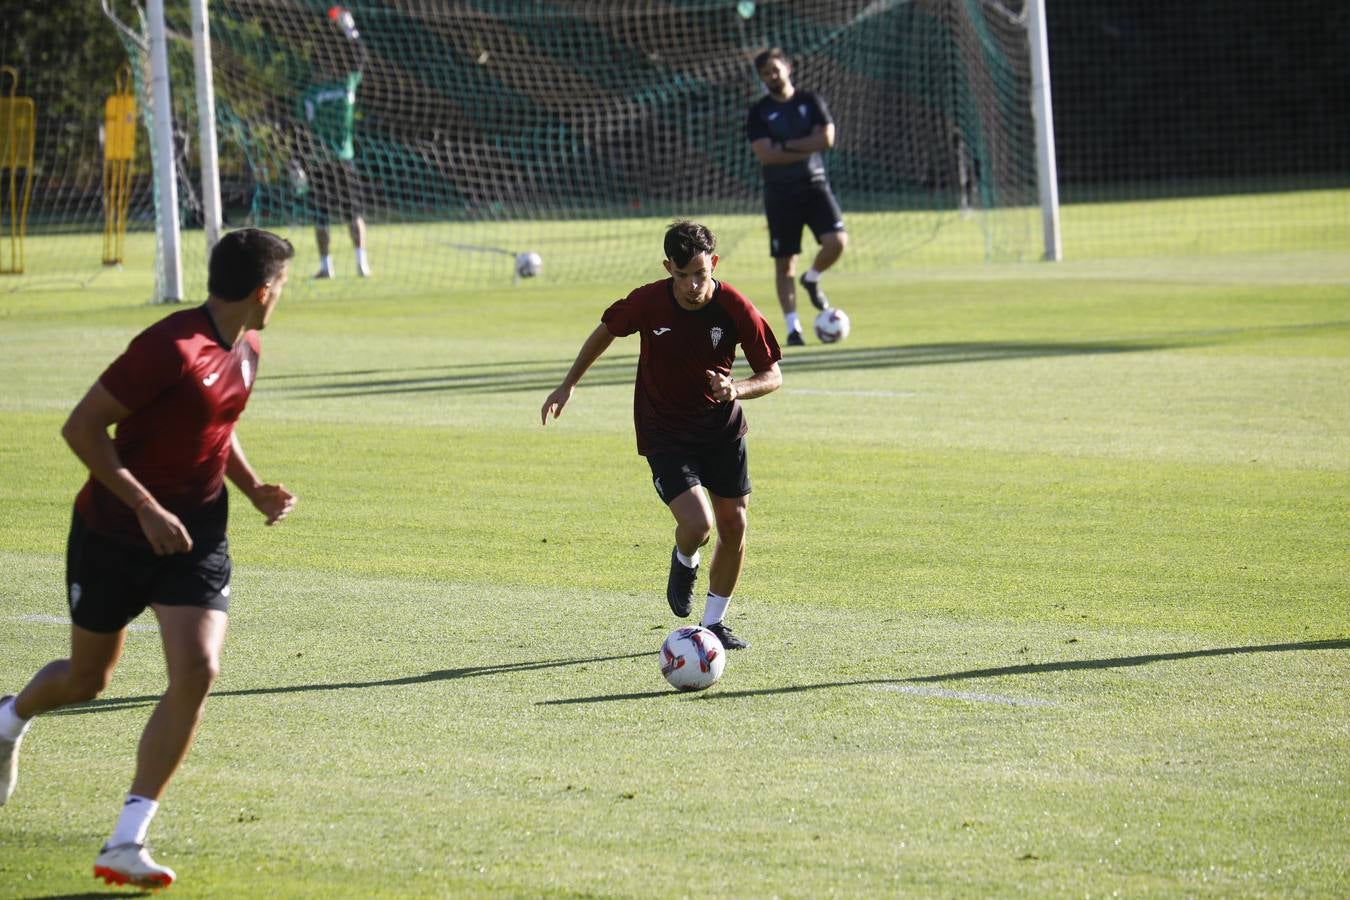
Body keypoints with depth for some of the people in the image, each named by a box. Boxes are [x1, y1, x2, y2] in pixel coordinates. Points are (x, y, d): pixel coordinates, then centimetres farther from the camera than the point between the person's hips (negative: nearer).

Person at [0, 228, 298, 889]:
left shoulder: (245, 350, 3)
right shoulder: (171, 349, -24)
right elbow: (81, 428, -23)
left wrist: (254, 488, 5)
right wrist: (146, 508, -25)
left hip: (195, 537, 5)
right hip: (113, 533, -5)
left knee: (197, 672, -15)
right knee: (87, 678, 12)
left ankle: (126, 844, -11)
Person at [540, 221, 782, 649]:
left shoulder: (735, 308, -18)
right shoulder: (647, 302, -18)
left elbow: (772, 375, -9)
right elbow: (606, 331, 4)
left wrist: (738, 389, -30)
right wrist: (568, 385, 7)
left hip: (722, 425, 2)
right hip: (663, 432, -2)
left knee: (734, 525, 5)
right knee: (698, 523, -20)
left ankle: (714, 622, 26)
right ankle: (684, 562, 18)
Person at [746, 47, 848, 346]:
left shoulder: (811, 102, 4)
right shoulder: (759, 112, 0)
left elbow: (827, 139, -9)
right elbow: (765, 154, -12)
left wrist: (786, 145, -11)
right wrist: (806, 149, -12)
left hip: (814, 185, 1)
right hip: (780, 193, -1)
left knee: (837, 241, -18)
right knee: (784, 262, 0)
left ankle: (812, 279, 14)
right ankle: (793, 328, 8)